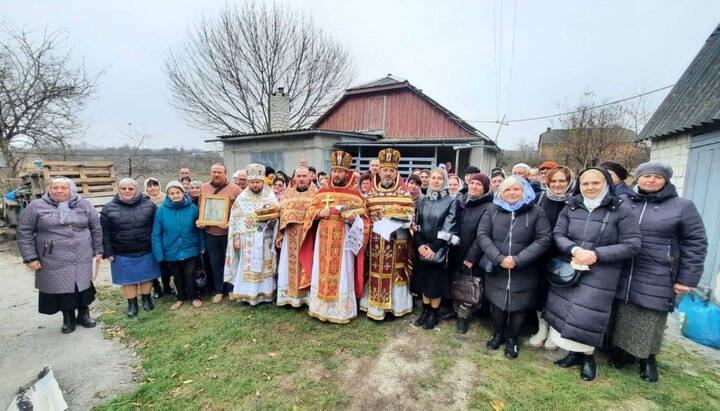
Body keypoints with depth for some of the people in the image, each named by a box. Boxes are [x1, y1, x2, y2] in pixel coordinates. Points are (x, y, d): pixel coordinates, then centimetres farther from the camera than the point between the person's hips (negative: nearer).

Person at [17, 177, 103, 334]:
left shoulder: (84, 205, 1)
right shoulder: (36, 206, -2)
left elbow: (96, 229, 6)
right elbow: (24, 233, -1)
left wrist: (98, 251, 5)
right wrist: (30, 257, -6)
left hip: (82, 258, 1)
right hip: (54, 261, -1)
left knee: (83, 286, 10)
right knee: (61, 288, 9)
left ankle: (84, 314, 28)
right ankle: (68, 318, 27)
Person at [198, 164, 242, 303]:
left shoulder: (235, 188, -5)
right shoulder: (203, 188, 8)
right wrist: (200, 221, 1)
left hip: (229, 232, -3)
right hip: (210, 232, 4)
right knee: (215, 262, 13)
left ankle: (232, 288, 24)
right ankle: (219, 290, 27)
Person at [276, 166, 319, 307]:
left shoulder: (316, 194, 1)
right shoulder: (288, 193, 10)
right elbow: (281, 214, 9)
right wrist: (279, 236, 5)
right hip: (291, 236, 3)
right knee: (290, 264, 8)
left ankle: (307, 295, 15)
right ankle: (289, 294, 20)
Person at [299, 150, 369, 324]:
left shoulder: (355, 194, 0)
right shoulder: (321, 192, 9)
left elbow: (363, 220, -1)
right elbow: (310, 213, 11)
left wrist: (353, 218, -22)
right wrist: (319, 213, -10)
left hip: (344, 241, -3)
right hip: (323, 240, 3)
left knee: (342, 274, 3)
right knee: (321, 273, 9)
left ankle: (342, 311, 17)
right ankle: (321, 308, 25)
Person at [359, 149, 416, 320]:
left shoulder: (404, 194, 2)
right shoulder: (370, 193, 7)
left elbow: (410, 216, -1)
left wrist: (398, 215, -18)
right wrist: (375, 222, -10)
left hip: (397, 241, -1)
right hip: (375, 241, 2)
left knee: (394, 273, 6)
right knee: (376, 273, 7)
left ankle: (393, 306, 21)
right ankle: (375, 306, 20)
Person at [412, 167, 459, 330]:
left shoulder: (451, 201, -6)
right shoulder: (423, 200, 6)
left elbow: (448, 228, -12)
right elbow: (416, 224, 2)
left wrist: (433, 247, -18)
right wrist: (420, 244, -12)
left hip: (439, 250, -4)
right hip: (422, 249, 4)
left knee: (436, 282, 6)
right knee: (424, 280, 13)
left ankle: (434, 313, 24)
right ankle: (425, 310, 30)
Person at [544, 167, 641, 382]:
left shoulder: (621, 210, -6)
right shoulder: (571, 207, 4)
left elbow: (632, 245, -8)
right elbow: (558, 234, 0)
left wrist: (596, 254, -17)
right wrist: (575, 250, -19)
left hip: (600, 274, -3)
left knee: (587, 315, -1)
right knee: (563, 311, 9)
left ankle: (588, 357, 26)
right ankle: (575, 352, 31)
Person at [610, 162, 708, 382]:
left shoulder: (682, 206, 0)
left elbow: (695, 243, 0)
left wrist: (687, 278, -4)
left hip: (657, 279, -1)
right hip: (623, 275, 2)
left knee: (650, 320, 7)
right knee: (624, 317, 9)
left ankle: (648, 358, 27)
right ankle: (625, 350, 27)